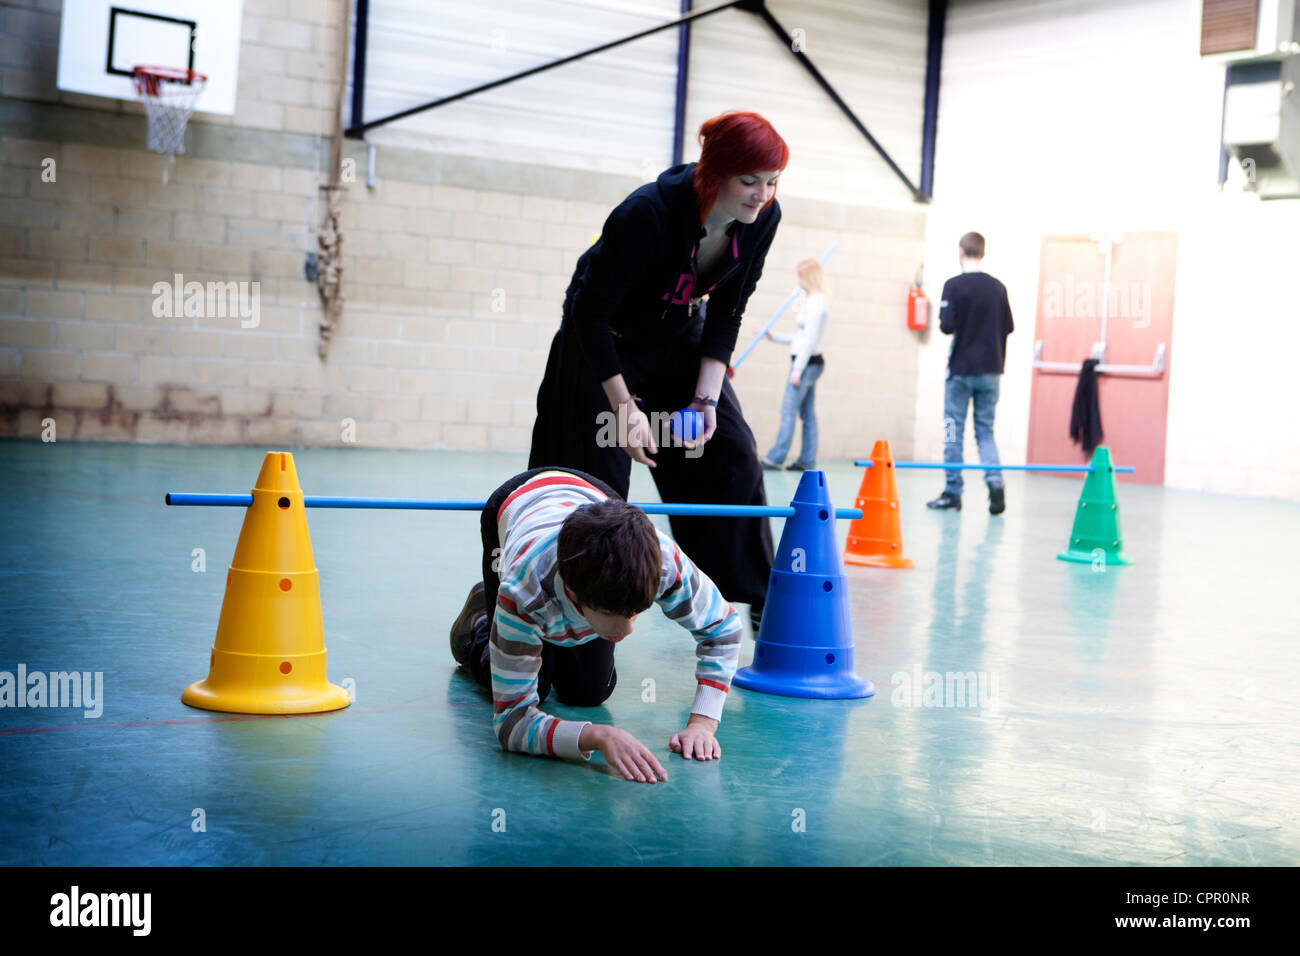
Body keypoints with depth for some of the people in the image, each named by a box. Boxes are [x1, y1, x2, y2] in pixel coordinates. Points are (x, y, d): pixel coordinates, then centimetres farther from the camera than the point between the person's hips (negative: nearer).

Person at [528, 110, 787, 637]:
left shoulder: (763, 218, -18)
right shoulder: (648, 212, -34)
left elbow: (726, 313, -7)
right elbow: (591, 311, -27)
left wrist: (706, 398, -15)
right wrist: (625, 406, -28)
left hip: (678, 337, 5)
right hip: (604, 339, -5)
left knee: (734, 456, -2)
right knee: (598, 474, -7)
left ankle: (759, 598, 9)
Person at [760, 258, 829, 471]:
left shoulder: (815, 302, -13)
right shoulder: (813, 301, 17)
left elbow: (810, 339, -18)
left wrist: (798, 369, -19)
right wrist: (773, 336, 24)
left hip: (807, 362, -10)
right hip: (809, 363, 10)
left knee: (788, 410, -10)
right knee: (807, 413, 8)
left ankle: (775, 458, -10)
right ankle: (807, 460, 9)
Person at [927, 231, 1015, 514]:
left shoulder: (954, 285, -11)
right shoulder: (998, 288, 4)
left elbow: (947, 326, -16)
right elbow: (1008, 327, 8)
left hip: (961, 369, -4)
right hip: (990, 369, 4)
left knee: (954, 430, 5)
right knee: (985, 430, 11)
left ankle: (952, 492, 9)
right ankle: (995, 480, -9)